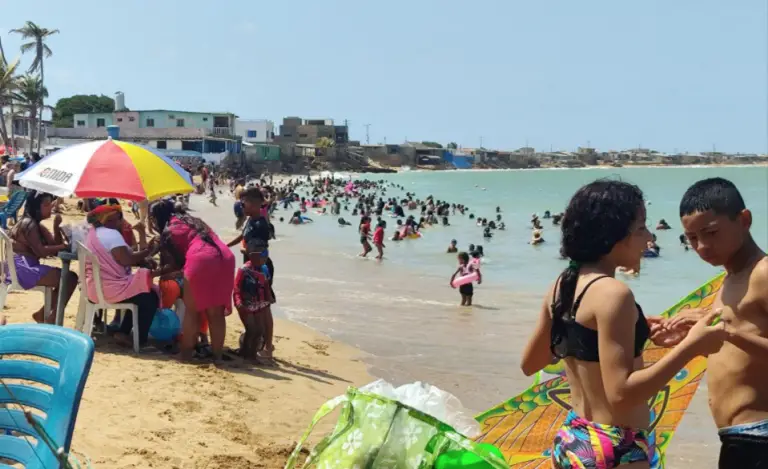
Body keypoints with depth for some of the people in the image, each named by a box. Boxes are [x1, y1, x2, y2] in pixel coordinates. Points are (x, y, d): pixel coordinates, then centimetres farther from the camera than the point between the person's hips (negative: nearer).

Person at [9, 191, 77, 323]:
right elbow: (40, 252, -21)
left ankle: (42, 313, 15)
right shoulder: (28, 224, -13)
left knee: (68, 277, 11)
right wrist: (63, 246, -13)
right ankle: (52, 318, -3)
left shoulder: (37, 225, 17)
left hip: (28, 267, 10)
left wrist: (56, 226, -4)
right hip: (22, 269, -10)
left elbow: (54, 245, 11)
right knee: (70, 278, -12)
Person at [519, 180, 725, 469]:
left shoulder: (562, 286, 5)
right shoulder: (613, 293, -19)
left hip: (573, 442, 8)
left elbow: (529, 364, 16)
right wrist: (691, 346, -20)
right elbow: (621, 393, -24)